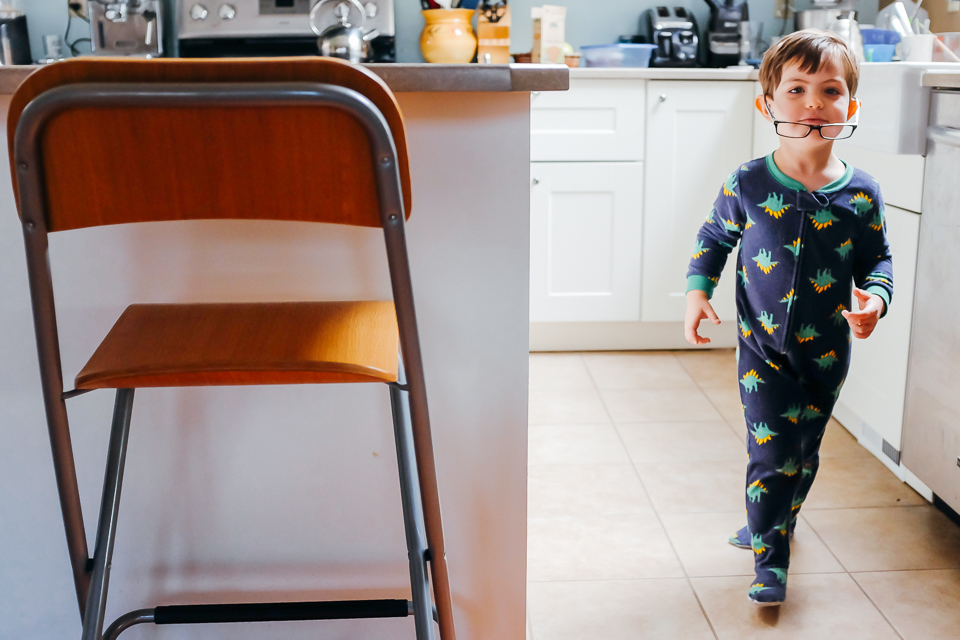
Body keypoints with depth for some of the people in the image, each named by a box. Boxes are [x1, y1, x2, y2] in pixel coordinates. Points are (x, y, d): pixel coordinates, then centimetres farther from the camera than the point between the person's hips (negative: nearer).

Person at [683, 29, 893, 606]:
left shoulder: (861, 195, -8)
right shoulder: (748, 184, -9)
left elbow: (878, 258, 4)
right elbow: (714, 238, 6)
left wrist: (876, 297, -16)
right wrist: (698, 289, -4)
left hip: (827, 348, 2)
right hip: (763, 343, -2)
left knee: (804, 451, 17)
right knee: (773, 450, -6)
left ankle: (773, 523, 43)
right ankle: (770, 556, 11)